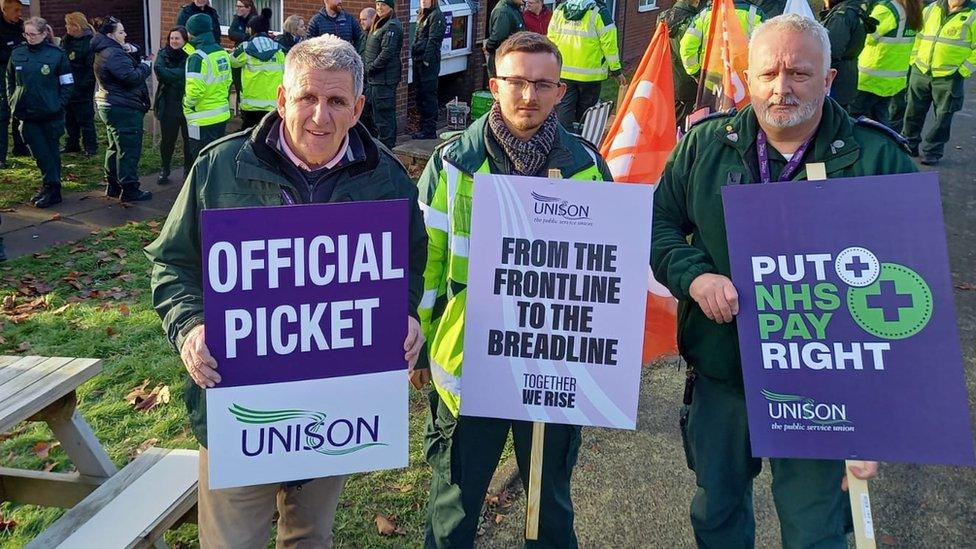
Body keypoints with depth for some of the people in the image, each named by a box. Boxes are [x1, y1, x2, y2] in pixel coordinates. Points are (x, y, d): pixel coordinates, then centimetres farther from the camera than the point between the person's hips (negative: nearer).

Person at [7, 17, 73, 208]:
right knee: (40, 153, 6)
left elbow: (67, 83, -3)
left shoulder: (57, 55, -7)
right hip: (26, 115, 3)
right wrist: (13, 103, 7)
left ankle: (51, 188, 13)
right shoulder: (17, 54, 3)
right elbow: (10, 80, 15)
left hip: (51, 115, -3)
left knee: (51, 152, 7)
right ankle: (50, 186, 16)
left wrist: (59, 105, -10)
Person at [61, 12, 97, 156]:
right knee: (69, 119, 16)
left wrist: (84, 85, -19)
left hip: (82, 90, -8)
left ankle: (91, 147, 10)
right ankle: (72, 145, 27)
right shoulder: (67, 39, 8)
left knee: (85, 119, 1)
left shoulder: (89, 43, -15)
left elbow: (92, 68, -16)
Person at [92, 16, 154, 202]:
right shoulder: (113, 54, -19)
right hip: (124, 109, -11)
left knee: (115, 146, 19)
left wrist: (131, 50, 0)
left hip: (111, 107, 11)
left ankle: (113, 186, 27)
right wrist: (147, 65, -10)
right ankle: (129, 190, -2)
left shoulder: (105, 51, 14)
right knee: (129, 149, -6)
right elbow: (132, 77, -26)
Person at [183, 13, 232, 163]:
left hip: (203, 120, -8)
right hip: (222, 115, 8)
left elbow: (195, 90, -25)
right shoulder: (222, 52, 6)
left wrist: (187, 103, -7)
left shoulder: (197, 57, -19)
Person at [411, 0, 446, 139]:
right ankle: (424, 128, 21)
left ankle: (430, 130, -3)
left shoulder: (436, 16, -8)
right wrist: (414, 53, 12)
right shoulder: (422, 16, 18)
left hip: (429, 61, -9)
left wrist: (427, 59, -18)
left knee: (429, 95, -7)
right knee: (420, 96, 13)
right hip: (418, 60, 9)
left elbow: (433, 40, -15)